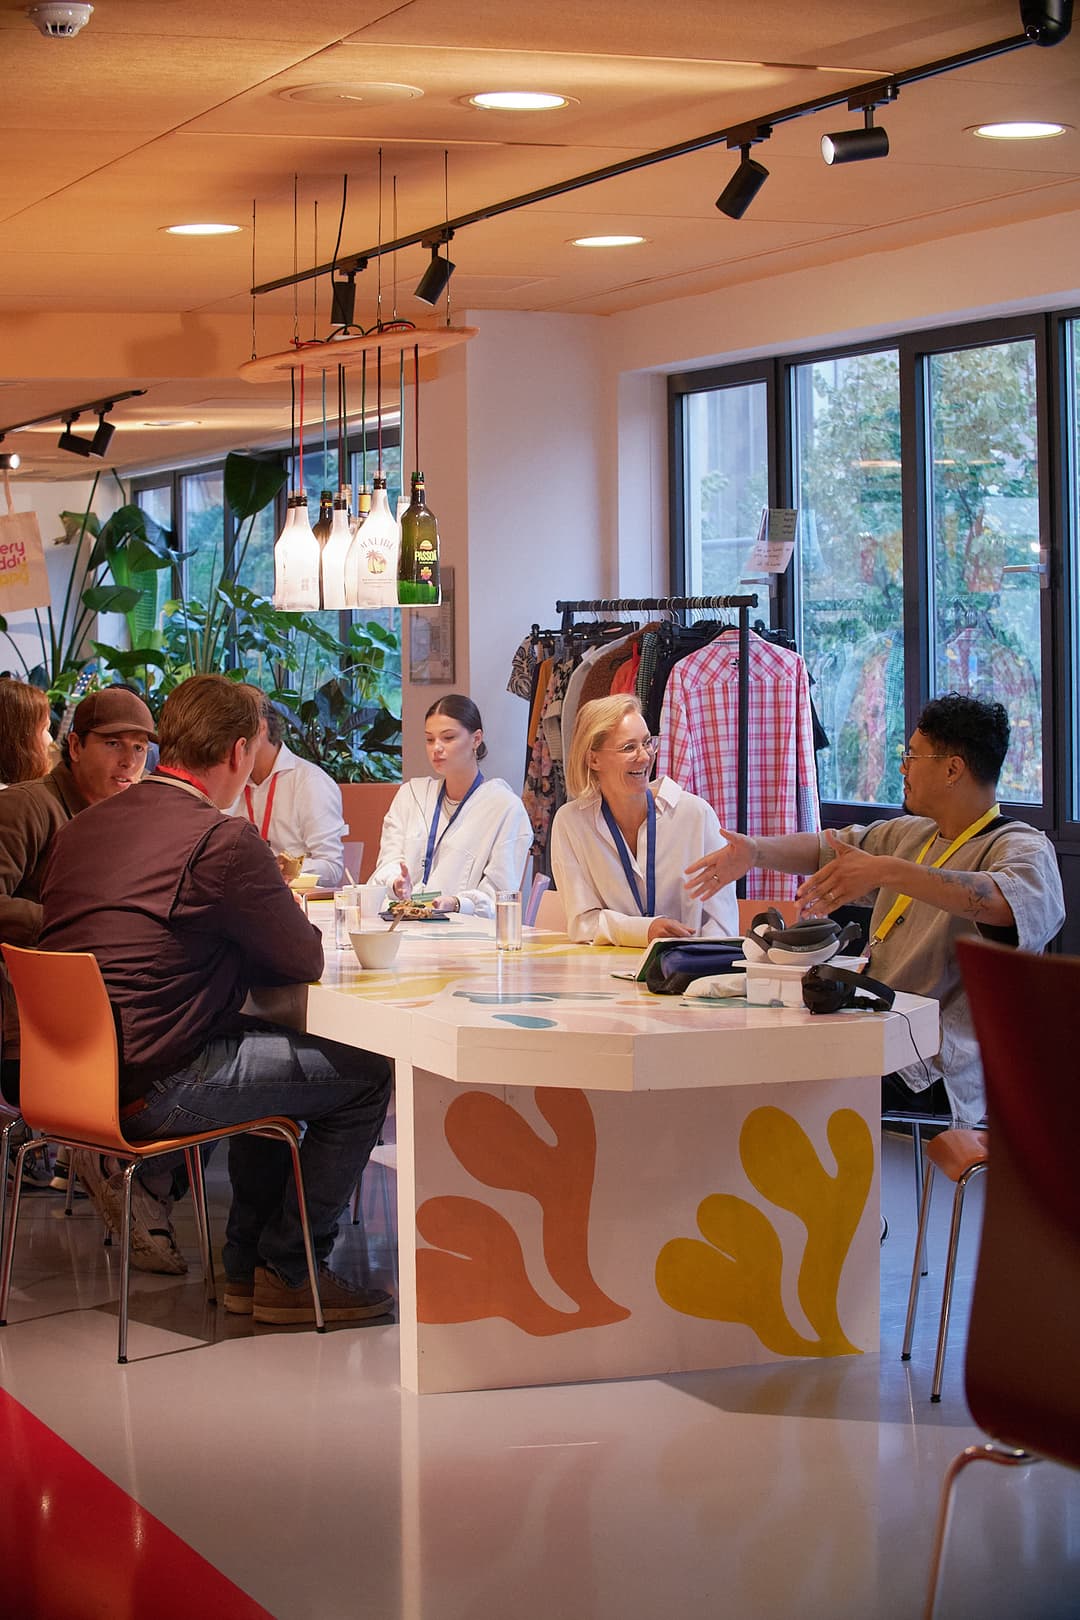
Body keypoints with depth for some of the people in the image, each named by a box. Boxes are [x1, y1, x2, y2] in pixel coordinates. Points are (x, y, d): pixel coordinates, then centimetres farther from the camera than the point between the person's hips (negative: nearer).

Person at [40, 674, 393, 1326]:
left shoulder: (85, 826, 10)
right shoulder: (223, 838, -15)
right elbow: (304, 961, -7)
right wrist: (288, 919, 15)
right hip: (151, 1088, -9)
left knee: (266, 1046, 31)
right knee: (366, 1074, 3)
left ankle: (249, 1264, 32)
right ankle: (288, 1271, 13)